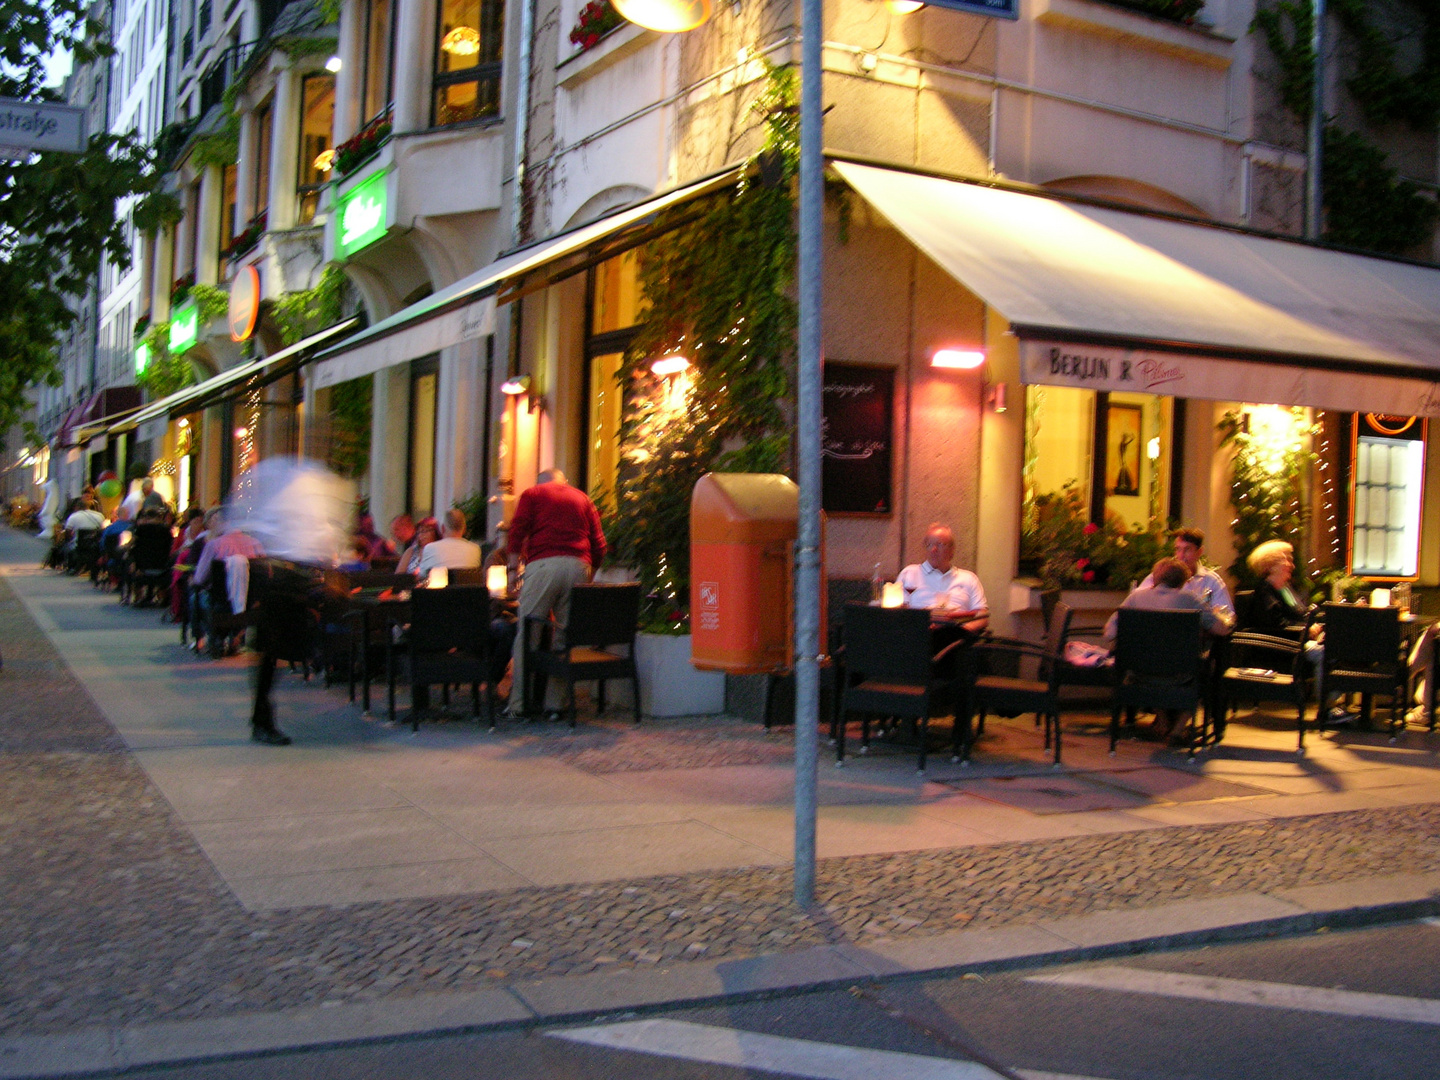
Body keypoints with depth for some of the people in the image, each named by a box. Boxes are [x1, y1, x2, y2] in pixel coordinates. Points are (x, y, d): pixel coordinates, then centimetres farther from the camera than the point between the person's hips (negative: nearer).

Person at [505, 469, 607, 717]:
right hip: (579, 566, 3)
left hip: (543, 564, -3)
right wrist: (590, 573, 24)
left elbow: (518, 530, 3)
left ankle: (519, 703, -3)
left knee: (527, 635, -1)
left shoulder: (533, 493, 17)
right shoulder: (583, 499, 25)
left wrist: (514, 565, 5)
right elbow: (599, 544, 18)